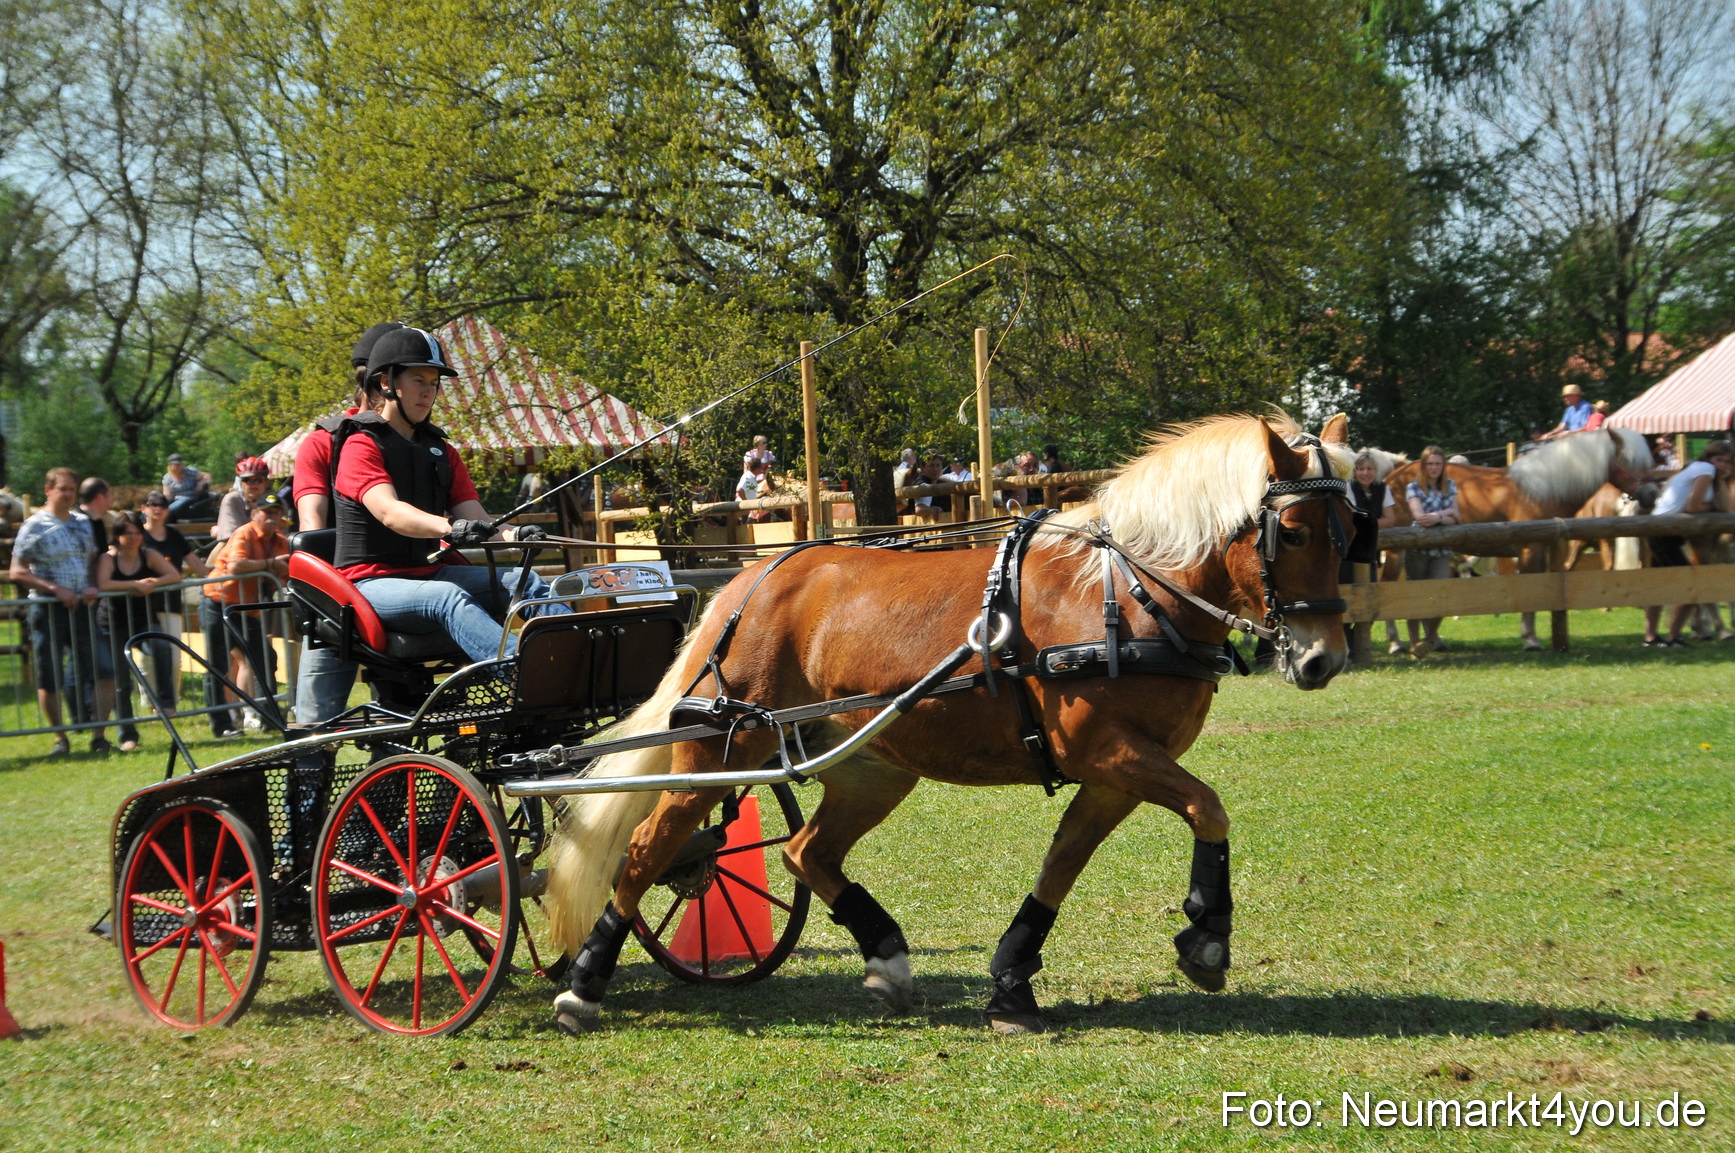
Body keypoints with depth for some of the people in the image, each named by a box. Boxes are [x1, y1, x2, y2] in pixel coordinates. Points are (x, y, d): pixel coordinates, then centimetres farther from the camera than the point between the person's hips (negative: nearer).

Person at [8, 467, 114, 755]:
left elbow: (95, 559, 21)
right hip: (47, 609, -4)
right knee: (49, 679, 1)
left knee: (105, 671, -5)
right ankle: (60, 738, 15)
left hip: (81, 608, 4)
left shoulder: (83, 523, 11)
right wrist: (56, 589, -17)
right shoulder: (35, 526, -5)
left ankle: (98, 736, 4)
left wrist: (93, 586, 0)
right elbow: (17, 572, -8)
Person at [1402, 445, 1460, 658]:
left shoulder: (1449, 487, 11)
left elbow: (1455, 517, 2)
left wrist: (1437, 517, -15)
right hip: (1418, 549, -2)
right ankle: (1414, 643, 12)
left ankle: (1431, 637, 11)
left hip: (1442, 550, 2)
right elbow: (1419, 516, -13)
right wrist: (1445, 514, -12)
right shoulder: (1414, 488, -1)